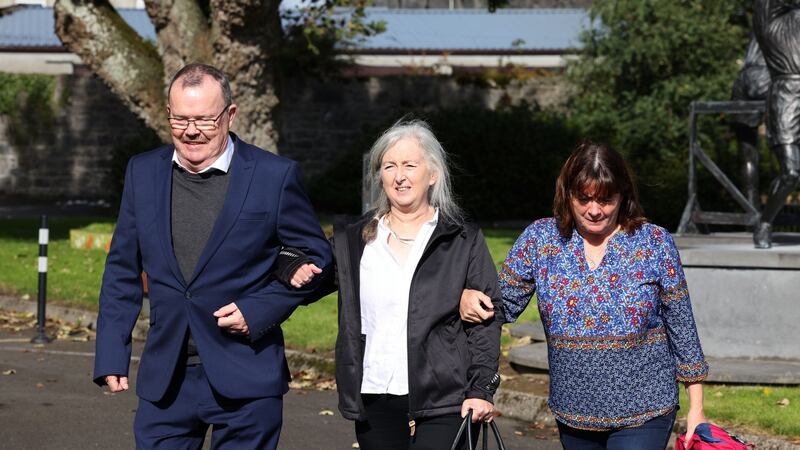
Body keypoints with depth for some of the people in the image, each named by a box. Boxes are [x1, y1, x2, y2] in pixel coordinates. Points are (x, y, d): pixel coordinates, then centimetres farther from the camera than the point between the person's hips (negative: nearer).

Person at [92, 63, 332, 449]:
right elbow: (123, 270, 10)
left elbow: (315, 257, 3)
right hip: (165, 382, 3)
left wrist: (259, 311, -10)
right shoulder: (143, 173, 6)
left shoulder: (275, 176, -5)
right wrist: (111, 356, 5)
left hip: (245, 381, -3)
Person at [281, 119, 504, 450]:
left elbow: (487, 317, 3)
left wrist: (481, 389, -6)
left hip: (444, 405, -3)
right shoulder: (353, 240, 12)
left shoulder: (464, 241, 4)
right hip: (375, 400, 3)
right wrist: (295, 271, -1)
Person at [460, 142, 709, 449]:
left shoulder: (654, 243, -5)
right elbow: (504, 302, 6)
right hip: (573, 412, 3)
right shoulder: (541, 238, 0)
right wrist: (468, 298, -18)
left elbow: (682, 328, 0)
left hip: (642, 413, -3)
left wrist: (696, 407, 1)